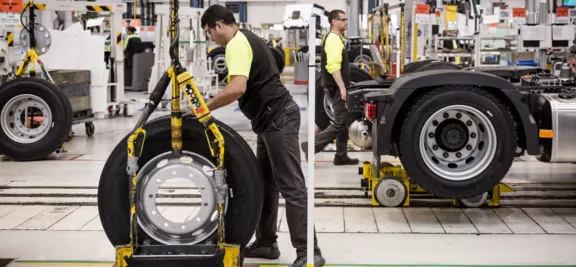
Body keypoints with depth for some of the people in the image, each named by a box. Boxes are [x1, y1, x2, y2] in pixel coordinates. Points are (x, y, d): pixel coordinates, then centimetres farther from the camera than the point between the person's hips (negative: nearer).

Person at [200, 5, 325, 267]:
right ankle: (266, 243, 23)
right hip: (273, 118, 11)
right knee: (265, 183, 16)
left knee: (291, 186, -12)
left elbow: (237, 88, -29)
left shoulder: (237, 44, -14)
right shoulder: (247, 38, 19)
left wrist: (206, 107, -19)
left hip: (277, 118, -11)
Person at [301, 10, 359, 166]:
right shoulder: (334, 39, -15)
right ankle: (311, 146, -8)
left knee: (344, 121, 11)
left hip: (337, 87, 10)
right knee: (341, 122, -10)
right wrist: (342, 88, -27)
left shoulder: (335, 38, 18)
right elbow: (333, 66, -25)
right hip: (336, 88, -10)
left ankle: (341, 156, 14)